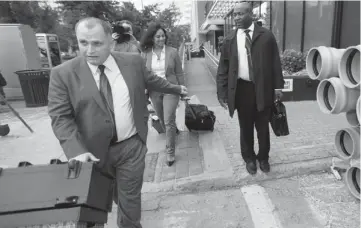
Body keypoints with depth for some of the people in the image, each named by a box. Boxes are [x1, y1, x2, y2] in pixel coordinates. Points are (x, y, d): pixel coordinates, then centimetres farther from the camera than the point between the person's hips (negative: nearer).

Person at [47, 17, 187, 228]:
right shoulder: (63, 74, -9)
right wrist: (77, 151, -21)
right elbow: (60, 117, -10)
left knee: (130, 197, 10)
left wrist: (176, 89, 27)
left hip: (132, 146, 0)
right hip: (94, 151, 1)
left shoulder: (133, 62, -3)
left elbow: (153, 81, 14)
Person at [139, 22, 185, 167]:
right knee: (162, 120, 17)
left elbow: (179, 73, -1)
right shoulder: (146, 54, -2)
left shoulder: (172, 52, -6)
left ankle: (170, 151, 7)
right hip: (154, 91, 3)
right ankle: (172, 134, 46)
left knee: (169, 121, -8)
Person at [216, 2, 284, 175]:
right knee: (245, 127, 12)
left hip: (263, 88, 0)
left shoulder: (266, 36, 1)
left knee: (263, 127, 13)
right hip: (242, 89, 1)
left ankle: (263, 158, 35)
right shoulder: (229, 40, 2)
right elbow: (223, 68, 1)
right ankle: (249, 158, 34)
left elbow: (275, 62, 3)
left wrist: (277, 86, -2)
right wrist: (222, 92, -5)